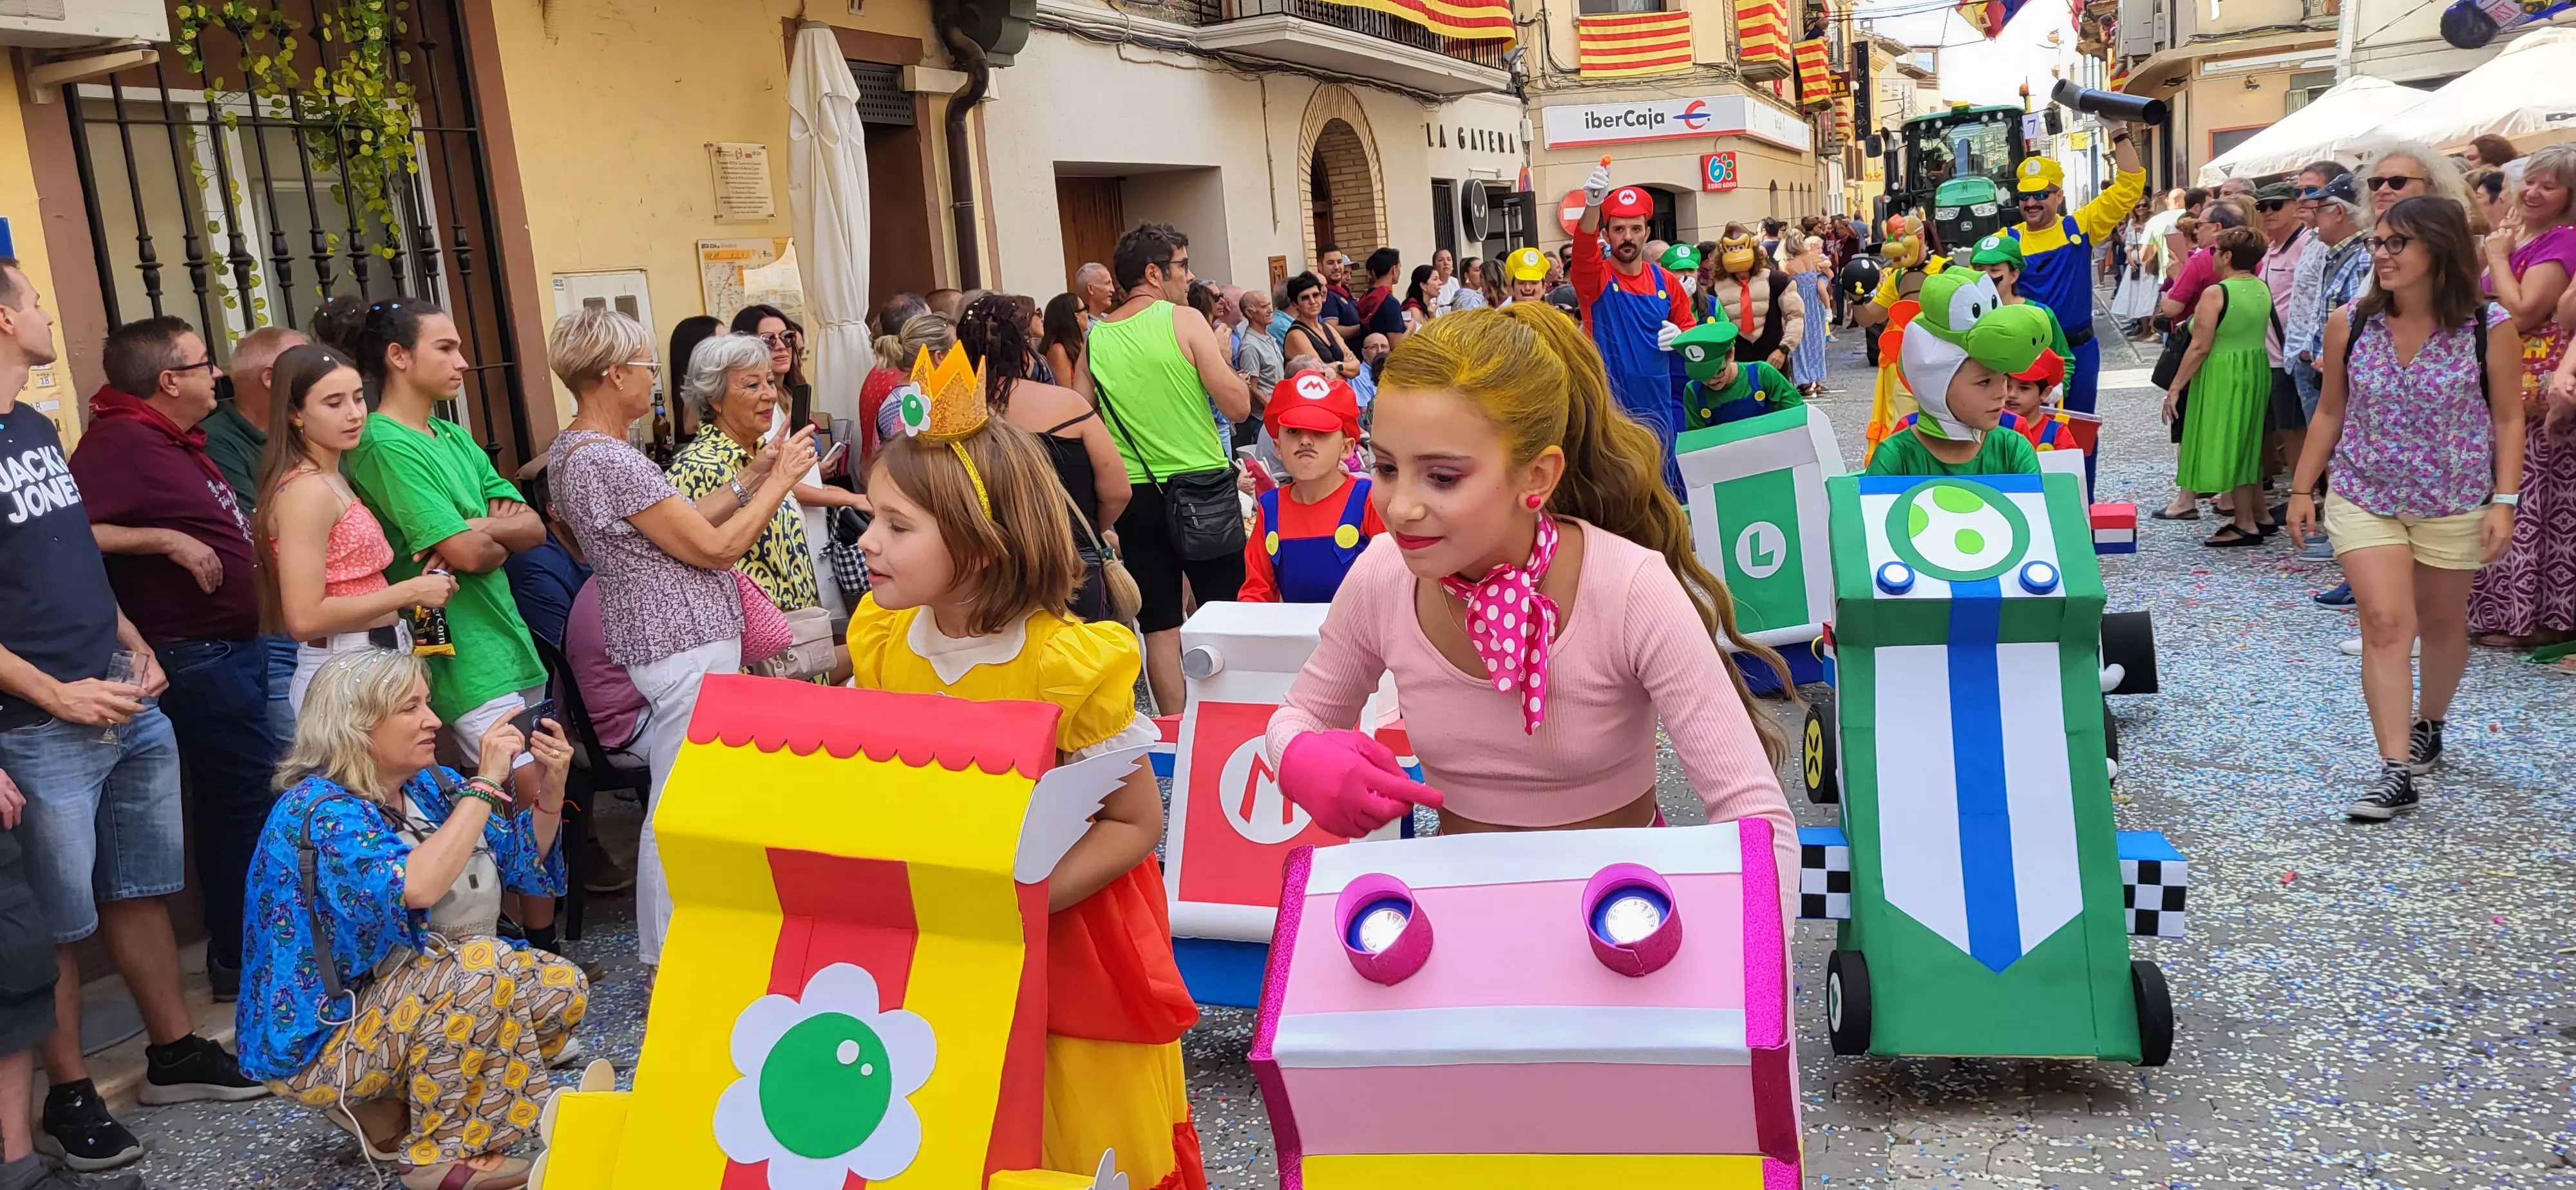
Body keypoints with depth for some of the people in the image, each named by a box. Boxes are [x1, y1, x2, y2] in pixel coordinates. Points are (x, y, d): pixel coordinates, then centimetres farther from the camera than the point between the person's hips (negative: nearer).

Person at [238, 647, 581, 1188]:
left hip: (405, 999, 8)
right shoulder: (319, 808, -21)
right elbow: (417, 885, -39)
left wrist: (550, 789, -7)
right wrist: (486, 784, -31)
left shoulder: (426, 784, 3)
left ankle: (391, 1109, 6)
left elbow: (525, 866, 10)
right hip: (318, 1039, -8)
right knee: (484, 966, -28)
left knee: (563, 990, -4)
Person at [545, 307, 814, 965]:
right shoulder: (610, 461, -21)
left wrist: (749, 477, 13)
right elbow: (714, 546, -18)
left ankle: (667, 948, 27)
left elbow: (679, 520, 15)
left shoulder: (572, 449, 12)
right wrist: (781, 478, -8)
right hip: (687, 646, -10)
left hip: (667, 637, 10)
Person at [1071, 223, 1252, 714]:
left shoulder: (1095, 340, 5)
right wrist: (1221, 356, 8)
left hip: (1135, 494, 4)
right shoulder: (1185, 321, -8)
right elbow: (1238, 407, -11)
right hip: (1202, 487, -4)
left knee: (1159, 627, 9)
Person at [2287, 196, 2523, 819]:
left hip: (2455, 503, 0)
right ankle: (2396, 772, -12)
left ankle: (2427, 726, 41)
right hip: (2363, 497, 0)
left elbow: (2508, 419, -5)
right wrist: (2302, 487, 5)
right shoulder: (2350, 324, -6)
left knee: (2442, 622, 15)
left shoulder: (2489, 328, -12)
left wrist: (2505, 501, -10)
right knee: (2385, 622, -11)